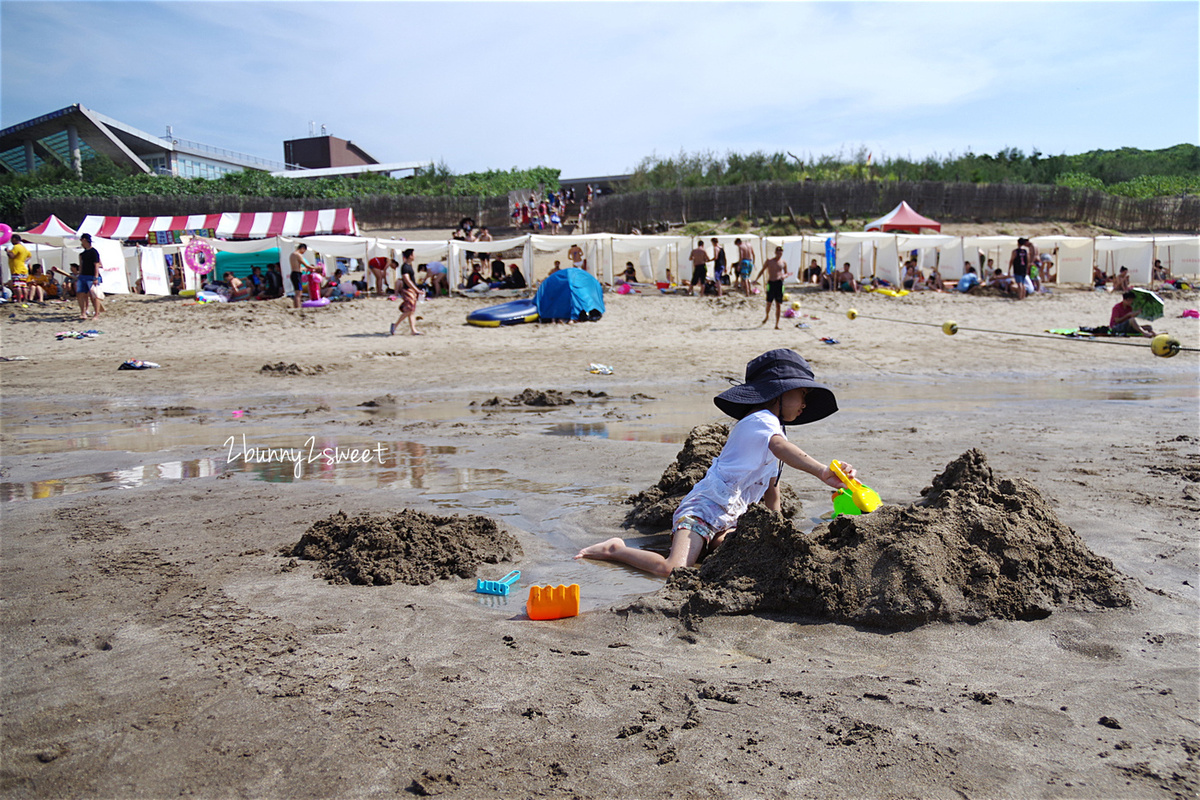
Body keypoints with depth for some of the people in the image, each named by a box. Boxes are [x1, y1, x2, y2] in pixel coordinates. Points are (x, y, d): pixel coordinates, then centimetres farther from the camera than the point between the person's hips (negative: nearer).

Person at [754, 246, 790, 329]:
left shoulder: (783, 263, 8)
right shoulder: (769, 261, 5)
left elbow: (786, 273, 15)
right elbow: (762, 270, 12)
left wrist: (784, 276, -8)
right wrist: (756, 279, 2)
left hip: (779, 283, 1)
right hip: (771, 283, -1)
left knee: (778, 304, -1)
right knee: (769, 302, 0)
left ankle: (777, 324, 4)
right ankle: (767, 316, 31)